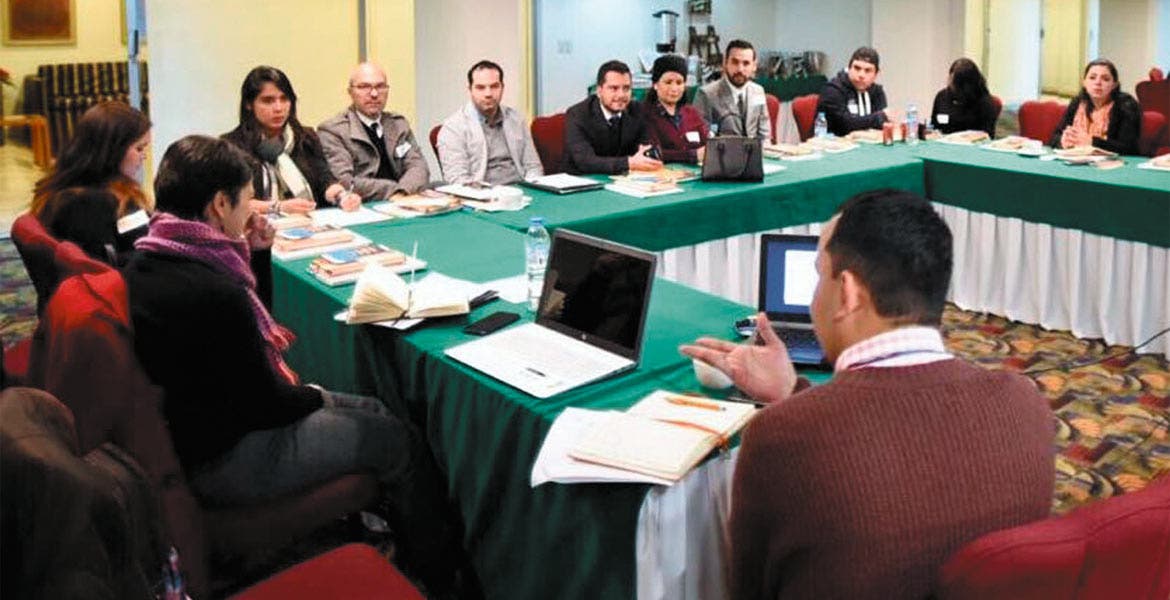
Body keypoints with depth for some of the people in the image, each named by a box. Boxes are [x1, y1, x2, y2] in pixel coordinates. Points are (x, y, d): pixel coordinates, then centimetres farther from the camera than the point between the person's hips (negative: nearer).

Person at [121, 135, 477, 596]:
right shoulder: (212, 293, -32)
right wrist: (314, 396, -1)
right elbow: (266, 404, -23)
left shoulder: (148, 263, -1)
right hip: (230, 459, -10)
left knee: (373, 411, 18)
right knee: (401, 442, 3)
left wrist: (246, 251, 2)